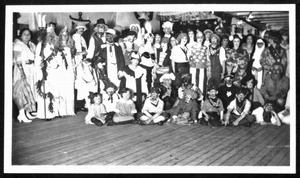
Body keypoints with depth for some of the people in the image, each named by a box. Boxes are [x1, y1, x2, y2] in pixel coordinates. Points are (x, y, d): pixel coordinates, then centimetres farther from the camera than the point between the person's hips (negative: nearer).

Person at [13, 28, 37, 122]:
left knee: (30, 91, 8)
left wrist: (32, 61, -2)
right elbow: (17, 59, -13)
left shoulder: (32, 45, 15)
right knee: (22, 91, -11)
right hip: (21, 70, -7)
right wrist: (21, 71, -21)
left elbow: (35, 57, 18)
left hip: (31, 71, 7)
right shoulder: (17, 45, -5)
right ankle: (22, 115, -12)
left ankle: (27, 112, 14)